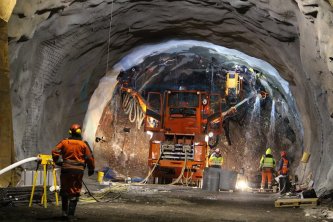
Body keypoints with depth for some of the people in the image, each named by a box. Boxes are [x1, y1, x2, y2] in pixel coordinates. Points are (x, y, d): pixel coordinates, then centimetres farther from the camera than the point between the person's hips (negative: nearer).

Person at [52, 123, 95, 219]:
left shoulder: (64, 142, 2)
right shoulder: (83, 144, 0)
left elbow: (55, 151, -6)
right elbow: (89, 157, 2)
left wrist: (58, 161, 5)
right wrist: (91, 169, 13)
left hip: (66, 169, 1)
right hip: (78, 170, -1)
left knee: (64, 190, 17)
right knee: (75, 192, 4)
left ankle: (64, 211, 15)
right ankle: (71, 213, 2)